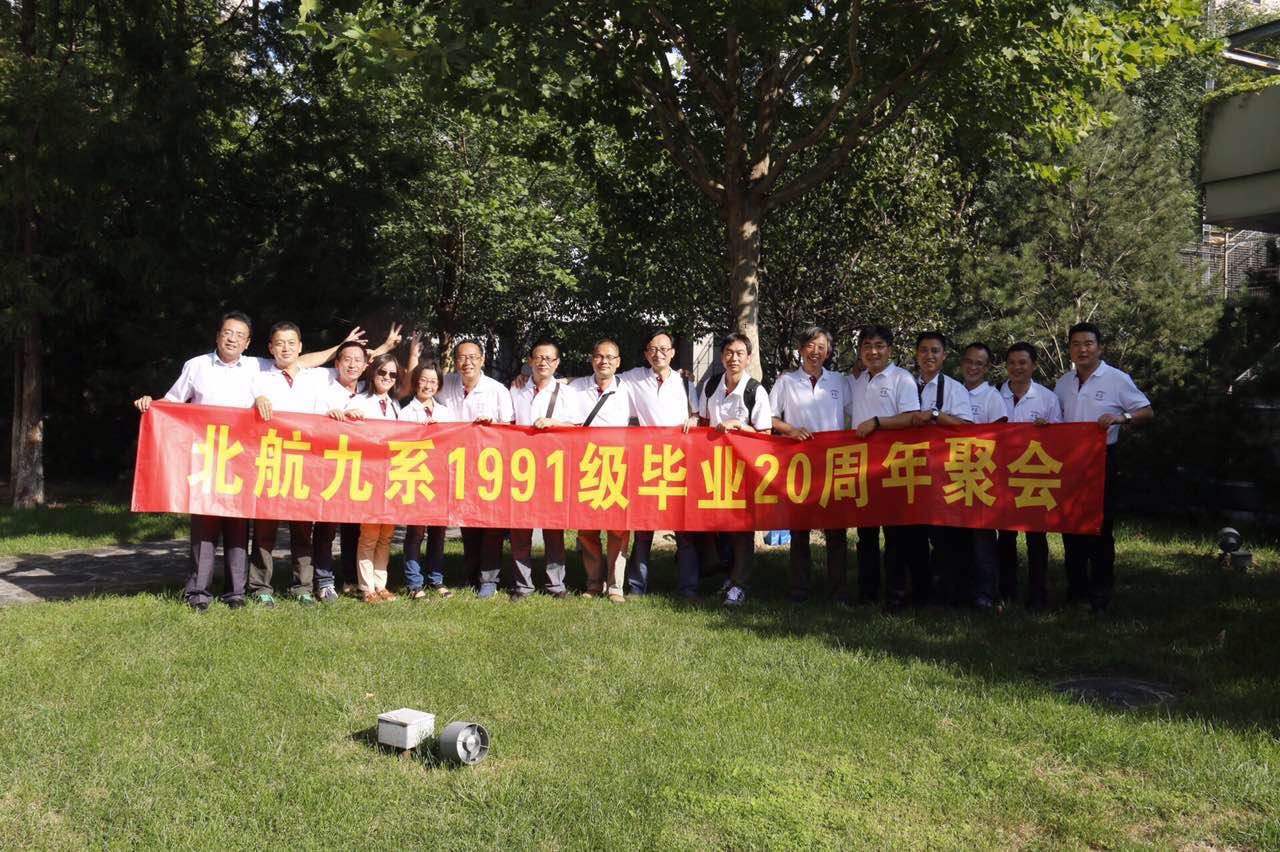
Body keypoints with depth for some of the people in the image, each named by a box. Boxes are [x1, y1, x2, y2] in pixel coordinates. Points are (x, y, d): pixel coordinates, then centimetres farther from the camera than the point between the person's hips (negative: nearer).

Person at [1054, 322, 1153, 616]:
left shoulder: (1117, 379, -3)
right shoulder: (1063, 383, 13)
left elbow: (1147, 412, -2)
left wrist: (1121, 418, -20)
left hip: (1100, 460, -5)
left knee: (1099, 528, -6)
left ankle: (1100, 597, 0)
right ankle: (1075, 591, 20)